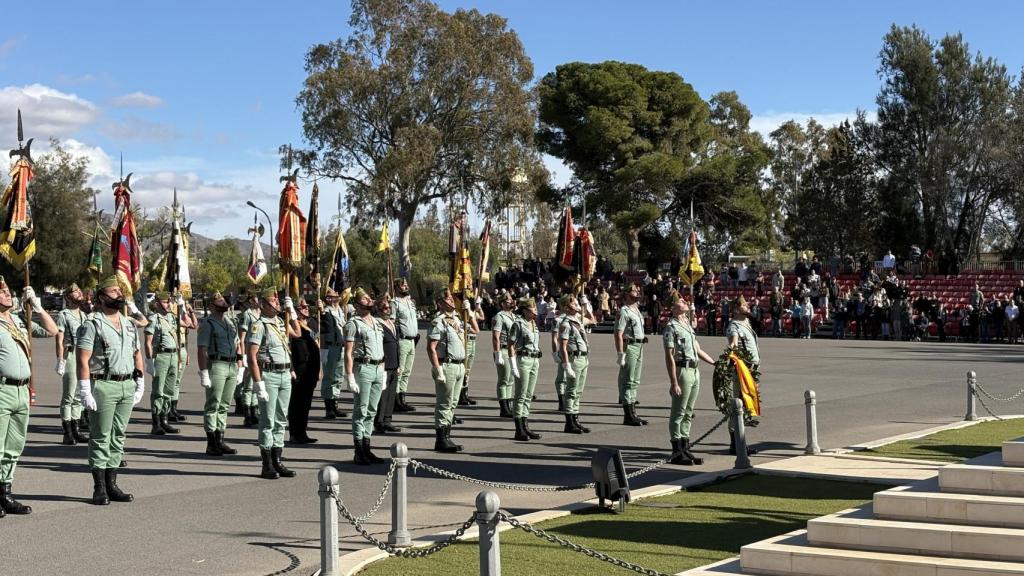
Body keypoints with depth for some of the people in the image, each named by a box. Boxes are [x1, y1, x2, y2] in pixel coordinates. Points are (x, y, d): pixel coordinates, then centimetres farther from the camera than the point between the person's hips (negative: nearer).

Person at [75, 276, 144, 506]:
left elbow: (137, 354, 22)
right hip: (103, 386, -6)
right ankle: (99, 489, 2)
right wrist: (85, 392, -17)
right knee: (100, 438, -1)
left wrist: (140, 384, 15)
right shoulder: (92, 325, -7)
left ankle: (111, 484, 16)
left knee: (118, 436, 9)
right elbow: (82, 360, -12)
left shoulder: (129, 324, 15)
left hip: (127, 386, 7)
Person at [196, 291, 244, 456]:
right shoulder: (207, 323, -3)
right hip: (216, 366, -7)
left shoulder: (231, 323, 19)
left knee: (224, 405, 11)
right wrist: (204, 373, -17)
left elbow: (237, 346, 21)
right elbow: (202, 350, -10)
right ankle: (211, 444, -1)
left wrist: (240, 368, 14)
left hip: (232, 366, 7)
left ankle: (220, 441, 17)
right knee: (213, 405, -4)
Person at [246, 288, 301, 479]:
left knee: (281, 420, 12)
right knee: (268, 421, -3)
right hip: (268, 375, -7)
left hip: (285, 376, 8)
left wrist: (292, 312, 19)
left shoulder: (282, 322, 13)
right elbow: (252, 357, -14)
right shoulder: (258, 326, -10)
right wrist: (258, 384, -20)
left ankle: (277, 462, 20)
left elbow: (297, 334, 33)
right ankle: (267, 466, 2)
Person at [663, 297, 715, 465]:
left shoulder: (688, 326, 18)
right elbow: (669, 357, -13)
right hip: (682, 371, -8)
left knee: (688, 413, 12)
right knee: (678, 413, -3)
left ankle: (685, 449, 19)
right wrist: (673, 383, -19)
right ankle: (677, 453, 0)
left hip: (694, 371, 8)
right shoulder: (671, 327, -8)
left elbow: (698, 350, 25)